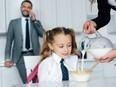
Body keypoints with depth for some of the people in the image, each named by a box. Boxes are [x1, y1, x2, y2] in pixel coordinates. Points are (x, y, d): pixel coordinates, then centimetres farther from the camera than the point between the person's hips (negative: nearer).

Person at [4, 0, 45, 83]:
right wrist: (7, 59, 2)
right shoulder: (13, 22, 10)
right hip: (21, 56, -1)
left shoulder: (36, 22, 13)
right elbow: (9, 41, 8)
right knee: (27, 82, -12)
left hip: (34, 55, 1)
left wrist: (34, 20, -8)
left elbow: (43, 34, -2)